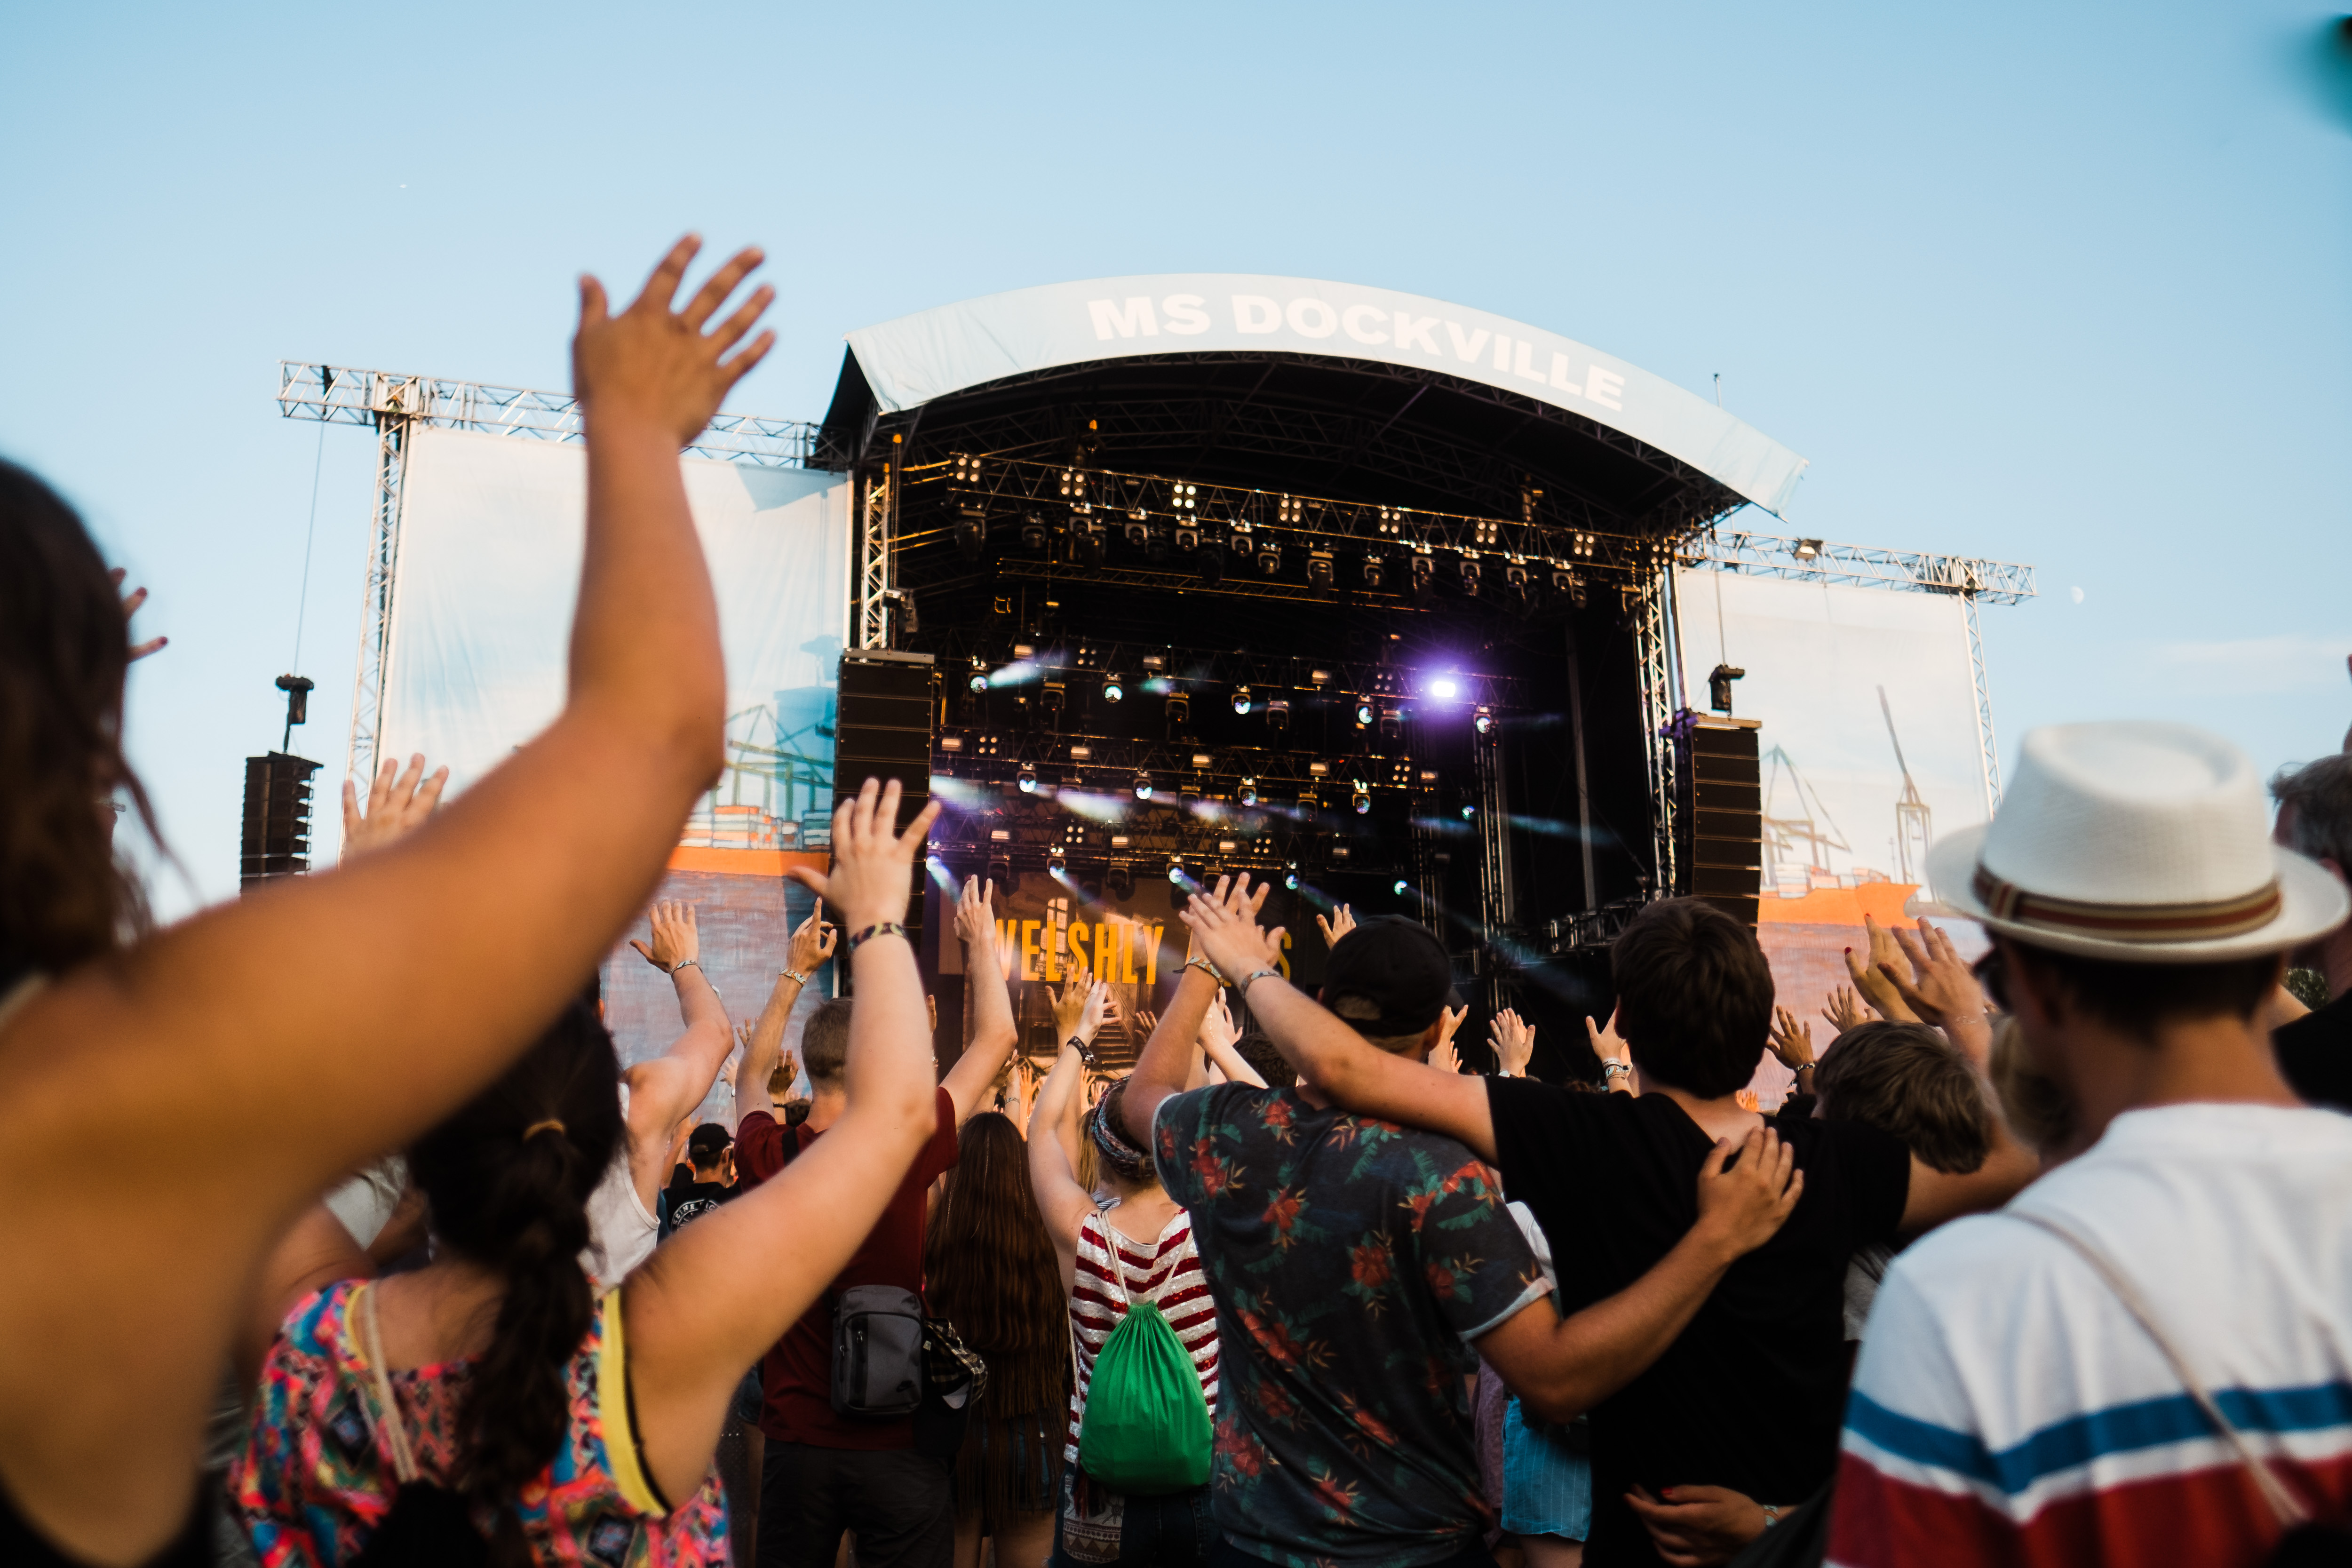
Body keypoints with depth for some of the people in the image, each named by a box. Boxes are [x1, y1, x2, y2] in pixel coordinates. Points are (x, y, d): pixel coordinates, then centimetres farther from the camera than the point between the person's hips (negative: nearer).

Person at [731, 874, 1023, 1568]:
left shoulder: (770, 1157, -8)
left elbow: (751, 1073, 17)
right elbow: (995, 1038, -3)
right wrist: (981, 942, 12)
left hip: (797, 1442, 3)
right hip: (899, 1446, -3)